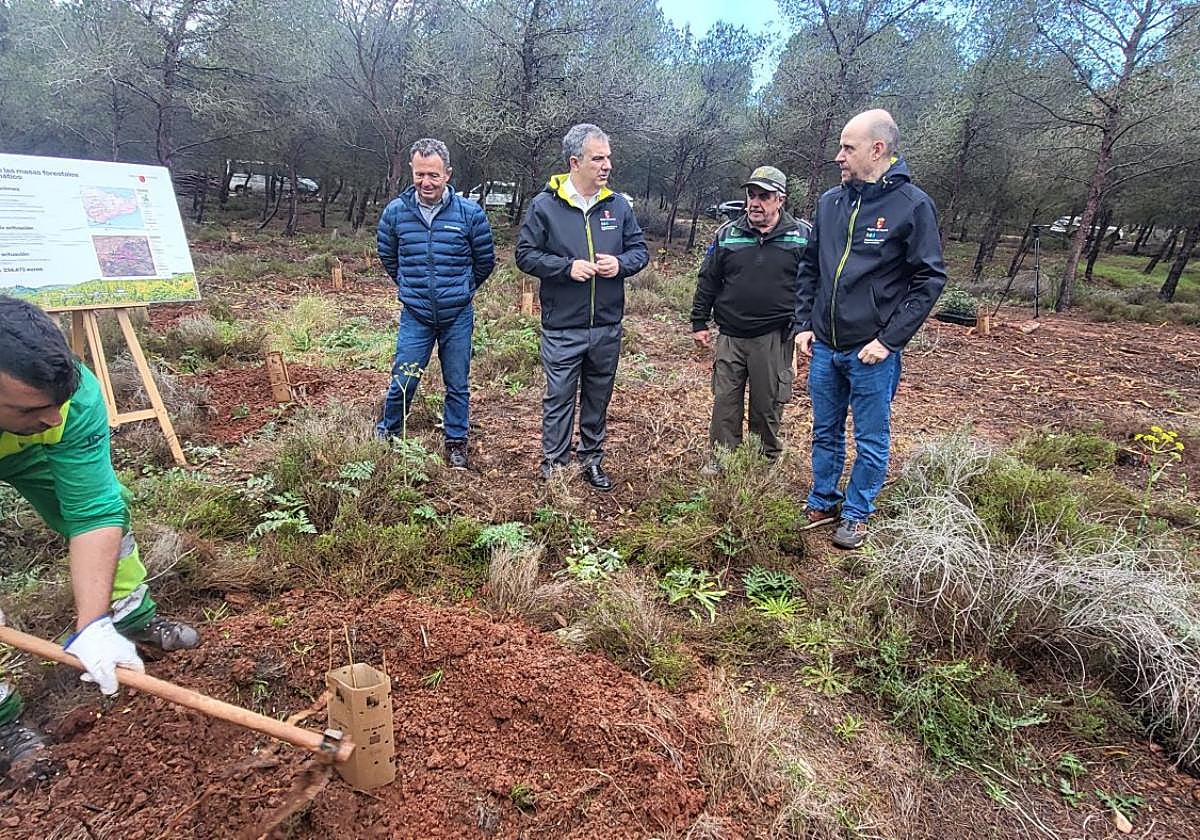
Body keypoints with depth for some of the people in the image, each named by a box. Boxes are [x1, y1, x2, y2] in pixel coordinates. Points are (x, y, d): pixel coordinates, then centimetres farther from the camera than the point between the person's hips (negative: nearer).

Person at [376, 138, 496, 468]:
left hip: (458, 317, -1)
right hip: (415, 316, 1)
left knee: (458, 385, 10)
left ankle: (456, 444, 26)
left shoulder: (470, 213, -8)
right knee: (402, 382, 5)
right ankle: (387, 437, 29)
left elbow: (485, 261, 7)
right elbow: (388, 258, 15)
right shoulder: (395, 211, -3)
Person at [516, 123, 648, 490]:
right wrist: (568, 267, -17)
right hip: (562, 328, -3)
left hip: (608, 326, 4)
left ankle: (591, 459, 31)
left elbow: (640, 249, 11)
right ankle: (553, 464, 17)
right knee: (559, 397, 3)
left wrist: (621, 263, -11)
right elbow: (525, 254, -4)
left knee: (598, 397, 14)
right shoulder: (545, 205, -4)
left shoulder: (618, 205, 5)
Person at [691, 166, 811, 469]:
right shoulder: (727, 234, 6)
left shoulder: (803, 236, 0)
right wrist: (699, 323, 8)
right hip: (729, 336, 2)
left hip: (774, 338, -2)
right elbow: (708, 281, 10)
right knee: (725, 400, 7)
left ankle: (769, 461, 28)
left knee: (768, 405, 9)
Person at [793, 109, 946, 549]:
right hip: (823, 348, 5)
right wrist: (804, 324, 5)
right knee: (825, 433, 16)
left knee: (871, 441, 9)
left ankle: (856, 514, 25)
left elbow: (929, 279, -9)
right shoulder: (830, 202, 6)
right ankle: (822, 503, 33)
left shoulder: (912, 204, -9)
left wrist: (888, 339, -15)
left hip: (872, 352, -5)